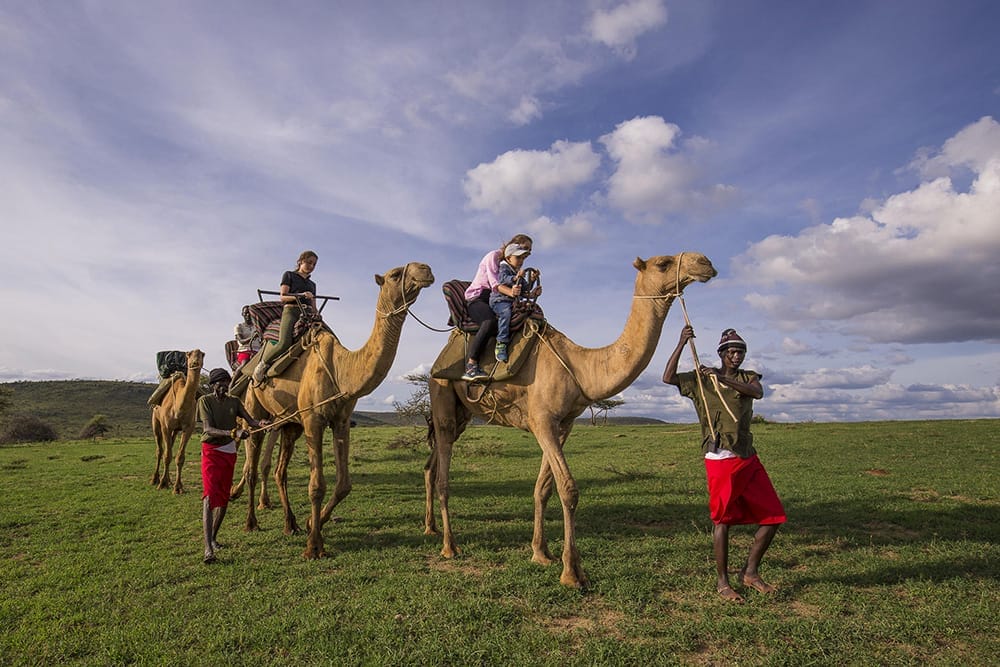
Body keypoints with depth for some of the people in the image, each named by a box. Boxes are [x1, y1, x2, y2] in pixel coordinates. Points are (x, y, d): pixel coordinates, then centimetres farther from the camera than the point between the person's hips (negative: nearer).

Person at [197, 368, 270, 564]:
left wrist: (260, 423, -28)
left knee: (224, 498, 11)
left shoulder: (234, 401, 6)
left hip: (229, 452, 5)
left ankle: (214, 538, 30)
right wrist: (233, 433, -34)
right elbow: (208, 429, -20)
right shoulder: (205, 401, -8)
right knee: (210, 496, -15)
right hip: (211, 452, -5)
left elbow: (249, 419, -4)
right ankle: (208, 548, -19)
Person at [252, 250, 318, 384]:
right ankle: (261, 367, -10)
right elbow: (282, 296, 3)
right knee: (284, 343, -31)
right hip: (291, 311, -5)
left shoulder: (312, 284, 30)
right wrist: (301, 295, -13)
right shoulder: (289, 275, 16)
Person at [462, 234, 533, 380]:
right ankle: (470, 366, -39)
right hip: (476, 298, -7)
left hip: (493, 301, 7)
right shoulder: (493, 256, -3)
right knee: (490, 321, -37)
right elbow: (495, 284, -17)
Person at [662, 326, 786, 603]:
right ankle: (722, 582, 12)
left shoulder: (748, 378, 13)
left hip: (748, 458, 5)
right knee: (723, 520, -1)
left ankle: (750, 572, 22)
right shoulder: (702, 379, 3)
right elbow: (669, 378, -12)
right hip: (720, 459, -5)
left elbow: (757, 392, -11)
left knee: (773, 516, 6)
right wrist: (681, 344, -18)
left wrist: (722, 378, -23)